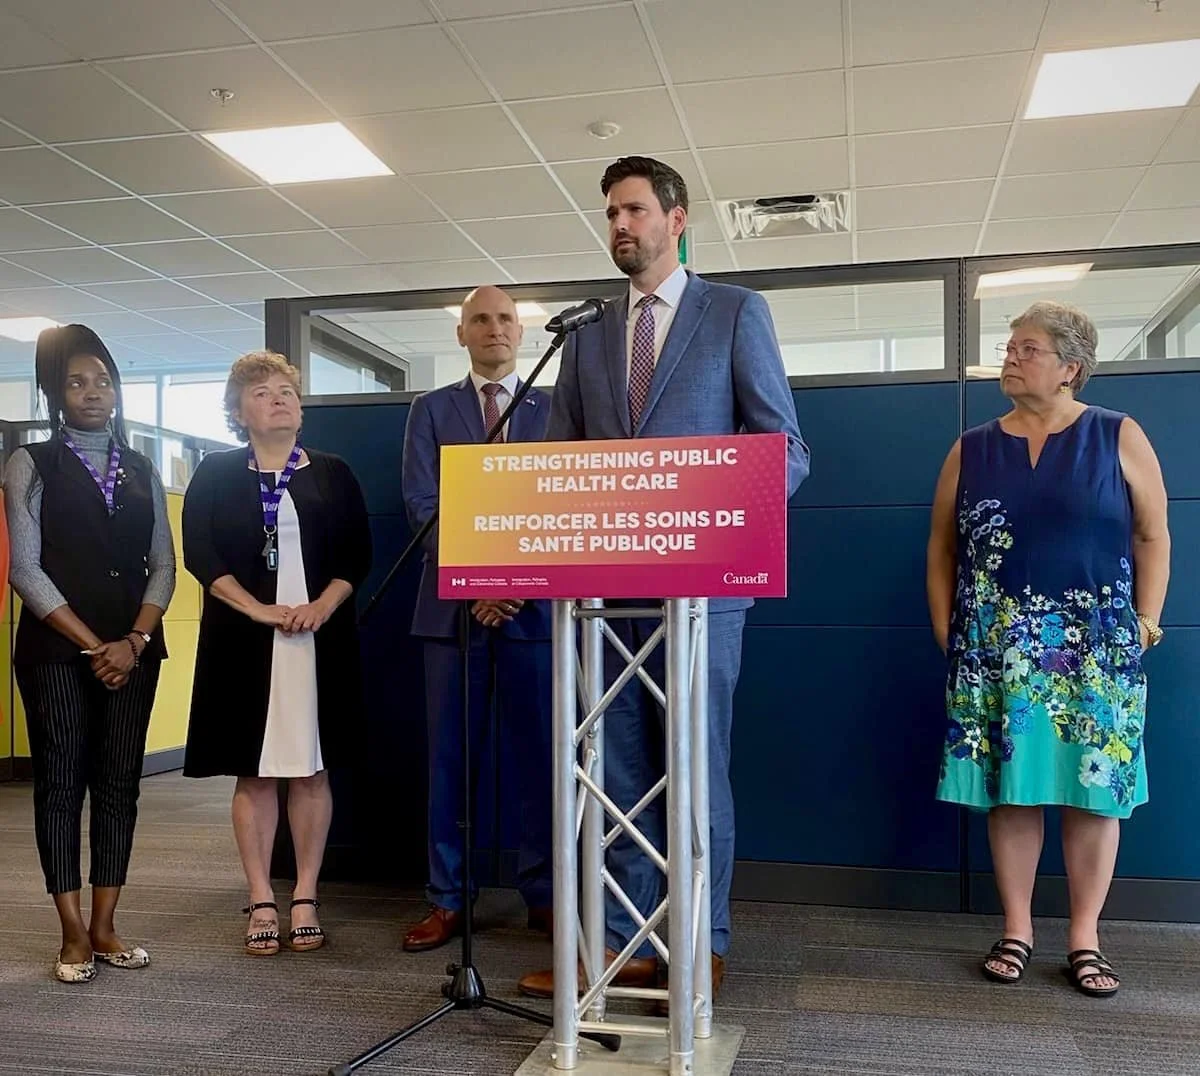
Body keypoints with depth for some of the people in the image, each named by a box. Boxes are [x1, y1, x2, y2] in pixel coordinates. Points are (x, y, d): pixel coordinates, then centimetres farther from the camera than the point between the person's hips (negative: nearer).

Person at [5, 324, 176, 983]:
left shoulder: (141, 470, 12)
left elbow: (163, 565, 8)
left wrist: (135, 641, -7)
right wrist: (92, 645, -11)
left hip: (132, 650, 4)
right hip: (56, 649, -3)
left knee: (119, 782, 4)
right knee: (61, 782, 0)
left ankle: (104, 928, 12)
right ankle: (73, 934, 7)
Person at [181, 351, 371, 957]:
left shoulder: (332, 474, 10)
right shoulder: (215, 475, 8)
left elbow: (357, 553, 4)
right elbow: (199, 553, -2)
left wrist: (323, 605, -12)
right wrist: (257, 609, -13)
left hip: (319, 638, 1)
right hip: (243, 642, 0)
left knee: (312, 768, 2)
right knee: (254, 771, 2)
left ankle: (305, 899, 11)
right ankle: (261, 903, 9)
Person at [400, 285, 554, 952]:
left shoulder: (552, 409, 11)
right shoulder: (430, 410, 11)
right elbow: (421, 503, 1)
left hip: (534, 604, 0)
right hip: (453, 603, 0)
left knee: (538, 752, 3)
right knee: (448, 754, 4)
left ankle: (542, 895, 13)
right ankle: (446, 900, 12)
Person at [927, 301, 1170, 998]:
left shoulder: (1119, 438, 2)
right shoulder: (972, 451, 8)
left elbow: (1153, 537, 4)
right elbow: (942, 549, 10)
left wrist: (1145, 625, -2)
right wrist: (946, 632, 3)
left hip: (1097, 649, -1)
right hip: (997, 649, 2)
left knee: (1094, 787, 2)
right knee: (1010, 787, 4)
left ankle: (1085, 938, 14)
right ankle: (1017, 931, 16)